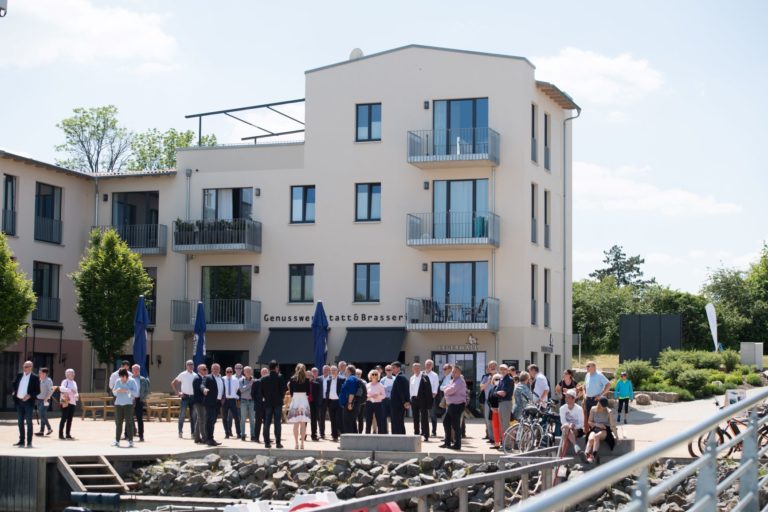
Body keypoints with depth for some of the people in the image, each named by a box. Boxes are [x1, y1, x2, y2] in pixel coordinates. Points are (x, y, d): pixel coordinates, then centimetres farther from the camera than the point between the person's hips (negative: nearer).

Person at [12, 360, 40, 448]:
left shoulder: (35, 378, -5)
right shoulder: (19, 376, 9)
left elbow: (38, 391, -5)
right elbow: (14, 384, 25)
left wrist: (30, 395, -18)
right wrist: (14, 392, 9)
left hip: (28, 402, -5)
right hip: (19, 401, 5)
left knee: (29, 422, -3)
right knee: (20, 422, 9)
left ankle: (29, 442, 0)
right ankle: (22, 441, 16)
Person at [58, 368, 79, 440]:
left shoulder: (74, 383, 17)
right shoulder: (65, 381, -5)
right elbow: (62, 388, -24)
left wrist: (77, 395, 0)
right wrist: (70, 390, -33)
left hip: (73, 402, 7)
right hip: (65, 402, -7)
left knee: (70, 419, 7)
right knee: (64, 418, -6)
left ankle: (68, 434, 12)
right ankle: (61, 434, -1)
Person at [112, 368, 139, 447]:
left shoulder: (132, 381, -2)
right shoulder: (118, 381, 7)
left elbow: (136, 393, -7)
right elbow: (114, 393, 13)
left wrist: (127, 390, -19)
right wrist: (117, 391, -10)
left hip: (128, 404, -3)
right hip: (118, 404, 3)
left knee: (129, 422, -7)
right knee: (118, 422, 5)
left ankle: (130, 441, -5)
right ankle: (117, 441, 13)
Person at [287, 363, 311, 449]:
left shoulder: (292, 379, 0)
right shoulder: (306, 380, -1)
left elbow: (291, 392, 2)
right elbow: (308, 393, 3)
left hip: (295, 400, 0)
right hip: (304, 400, 0)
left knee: (296, 424, 2)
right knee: (303, 424, 3)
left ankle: (296, 443, -1)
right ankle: (302, 443, 1)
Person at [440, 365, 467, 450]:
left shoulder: (460, 382, -13)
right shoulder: (453, 381, 19)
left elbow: (451, 390, -21)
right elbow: (446, 390, 20)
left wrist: (446, 390, -2)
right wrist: (448, 391, 0)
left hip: (457, 405, -10)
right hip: (450, 404, 10)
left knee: (455, 425, -6)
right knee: (446, 422, 13)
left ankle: (457, 444, 2)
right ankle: (447, 442, 23)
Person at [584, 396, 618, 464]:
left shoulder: (608, 412, -1)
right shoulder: (593, 410, 7)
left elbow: (612, 425, -5)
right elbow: (589, 422, 10)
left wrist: (616, 436, -13)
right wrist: (597, 424, -9)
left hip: (605, 430, -2)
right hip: (595, 429, 2)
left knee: (596, 436, -37)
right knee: (591, 438, -33)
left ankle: (594, 454, -50)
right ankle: (586, 455, -53)